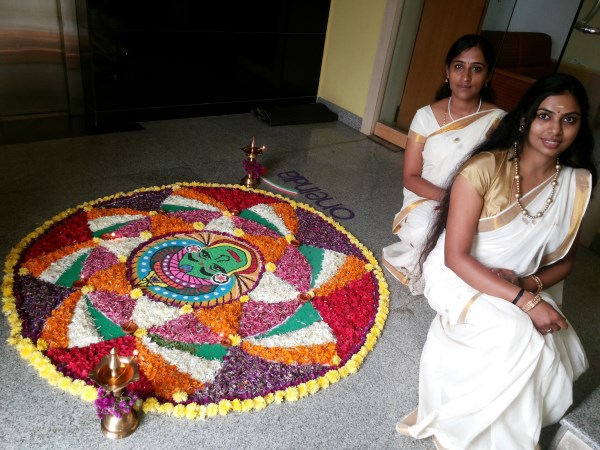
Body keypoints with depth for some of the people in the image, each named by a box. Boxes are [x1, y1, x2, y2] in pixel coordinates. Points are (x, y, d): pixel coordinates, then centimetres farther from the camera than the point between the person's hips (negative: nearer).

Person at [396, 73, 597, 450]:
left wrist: (530, 284, -12)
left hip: (520, 286, 6)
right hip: (458, 277, -5)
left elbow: (564, 259, 9)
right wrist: (524, 301, -26)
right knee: (518, 338, -28)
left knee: (563, 355, -17)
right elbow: (456, 257, -20)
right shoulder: (484, 169, -20)